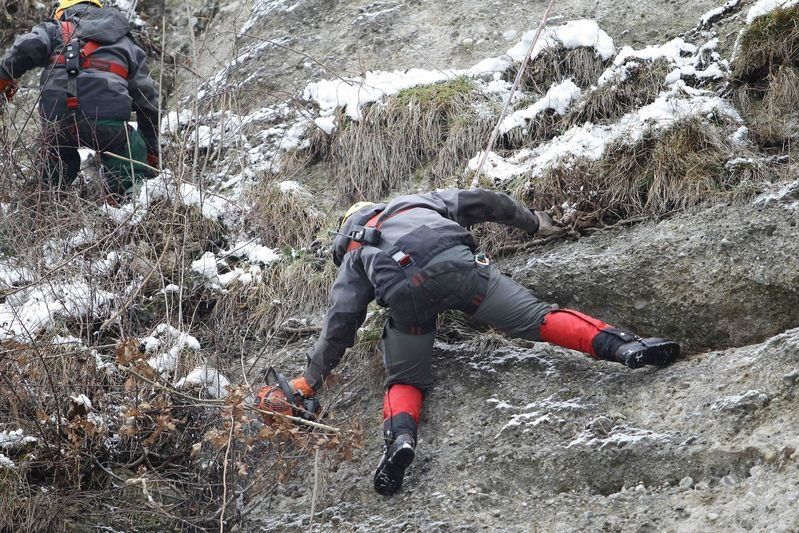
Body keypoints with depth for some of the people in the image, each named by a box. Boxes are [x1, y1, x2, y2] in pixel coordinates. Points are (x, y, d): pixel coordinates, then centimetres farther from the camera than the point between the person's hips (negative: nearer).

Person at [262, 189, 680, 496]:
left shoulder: (352, 257, 35)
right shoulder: (416, 202, 42)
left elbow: (340, 324, 24)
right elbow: (482, 202, 36)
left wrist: (311, 379, 32)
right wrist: (532, 222, 50)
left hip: (404, 294, 0)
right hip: (453, 263, 0)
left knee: (405, 381, 17)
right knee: (534, 318, -3)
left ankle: (400, 438, -12)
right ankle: (622, 345, -22)